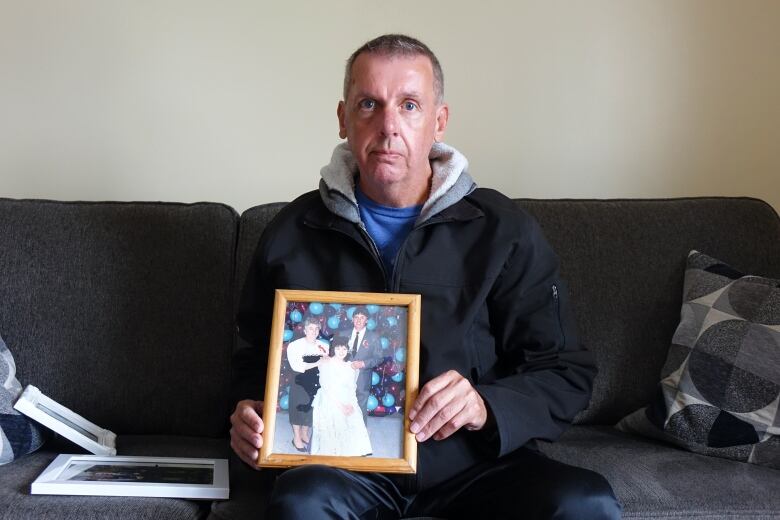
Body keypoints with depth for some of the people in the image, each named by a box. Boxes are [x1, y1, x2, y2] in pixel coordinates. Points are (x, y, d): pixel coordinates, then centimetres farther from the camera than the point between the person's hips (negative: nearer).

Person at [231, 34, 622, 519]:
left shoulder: (505, 231, -1)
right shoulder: (293, 233, 4)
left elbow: (567, 374, 0)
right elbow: (257, 363, 16)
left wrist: (487, 407, -20)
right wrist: (249, 419, -6)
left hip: (474, 458, 1)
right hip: (343, 459, 0)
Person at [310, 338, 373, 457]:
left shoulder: (350, 366, 11)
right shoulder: (326, 363, -3)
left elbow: (352, 388, 9)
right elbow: (326, 387, -10)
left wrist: (351, 404, -9)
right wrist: (340, 405, -16)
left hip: (347, 404, 4)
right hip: (329, 403, -4)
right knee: (330, 433, -9)